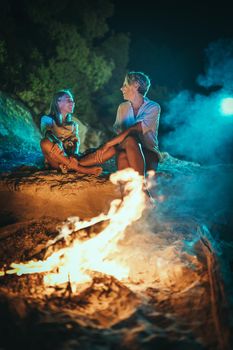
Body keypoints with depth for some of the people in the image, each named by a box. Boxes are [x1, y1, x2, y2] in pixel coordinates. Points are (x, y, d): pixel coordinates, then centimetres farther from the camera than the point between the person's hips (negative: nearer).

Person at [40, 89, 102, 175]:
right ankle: (79, 168, -42)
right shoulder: (47, 119, 8)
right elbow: (48, 134, -14)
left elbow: (76, 141, 1)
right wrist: (57, 143, -37)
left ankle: (70, 166, -37)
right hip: (55, 161, -4)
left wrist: (75, 156, -22)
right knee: (45, 142, -35)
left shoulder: (73, 124, 20)